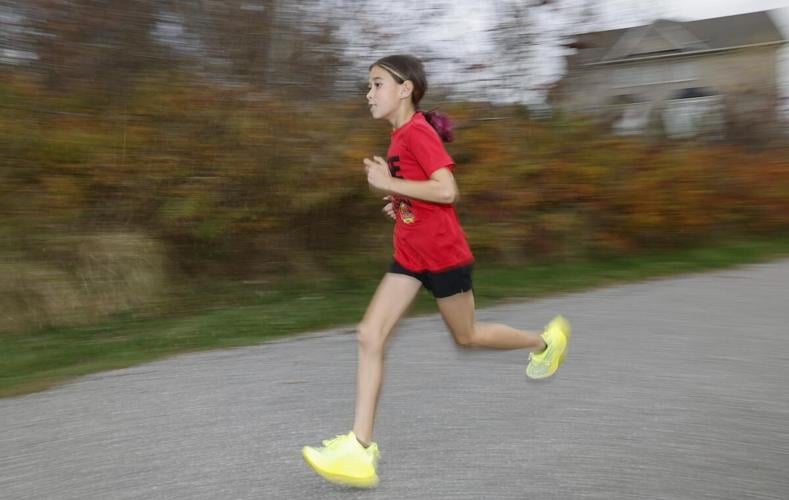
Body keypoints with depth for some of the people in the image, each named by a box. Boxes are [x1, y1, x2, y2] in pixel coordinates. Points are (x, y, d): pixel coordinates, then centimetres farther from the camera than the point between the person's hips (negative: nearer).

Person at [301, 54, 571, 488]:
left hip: (442, 254, -9)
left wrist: (389, 184, -23)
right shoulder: (402, 135, 12)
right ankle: (360, 449, -6)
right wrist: (400, 201, 9)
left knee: (466, 336, 11)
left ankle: (545, 341, 38)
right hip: (409, 256, 9)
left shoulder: (418, 132, -17)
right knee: (370, 335, -5)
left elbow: (447, 191, -27)